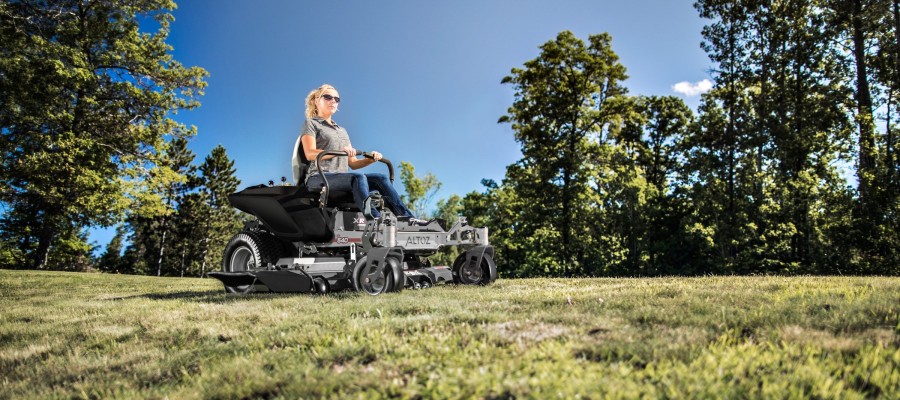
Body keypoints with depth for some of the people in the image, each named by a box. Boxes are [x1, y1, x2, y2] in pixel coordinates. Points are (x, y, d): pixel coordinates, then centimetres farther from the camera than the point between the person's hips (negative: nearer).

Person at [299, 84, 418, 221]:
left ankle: (407, 218, -30)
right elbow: (310, 154, -10)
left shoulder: (342, 131, 31)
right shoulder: (310, 123, 11)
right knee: (359, 177, -35)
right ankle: (374, 218, -52)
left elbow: (352, 163, 22)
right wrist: (339, 151, -25)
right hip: (319, 177, -6)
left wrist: (371, 159, 1)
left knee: (381, 178, -17)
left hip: (342, 177, 6)